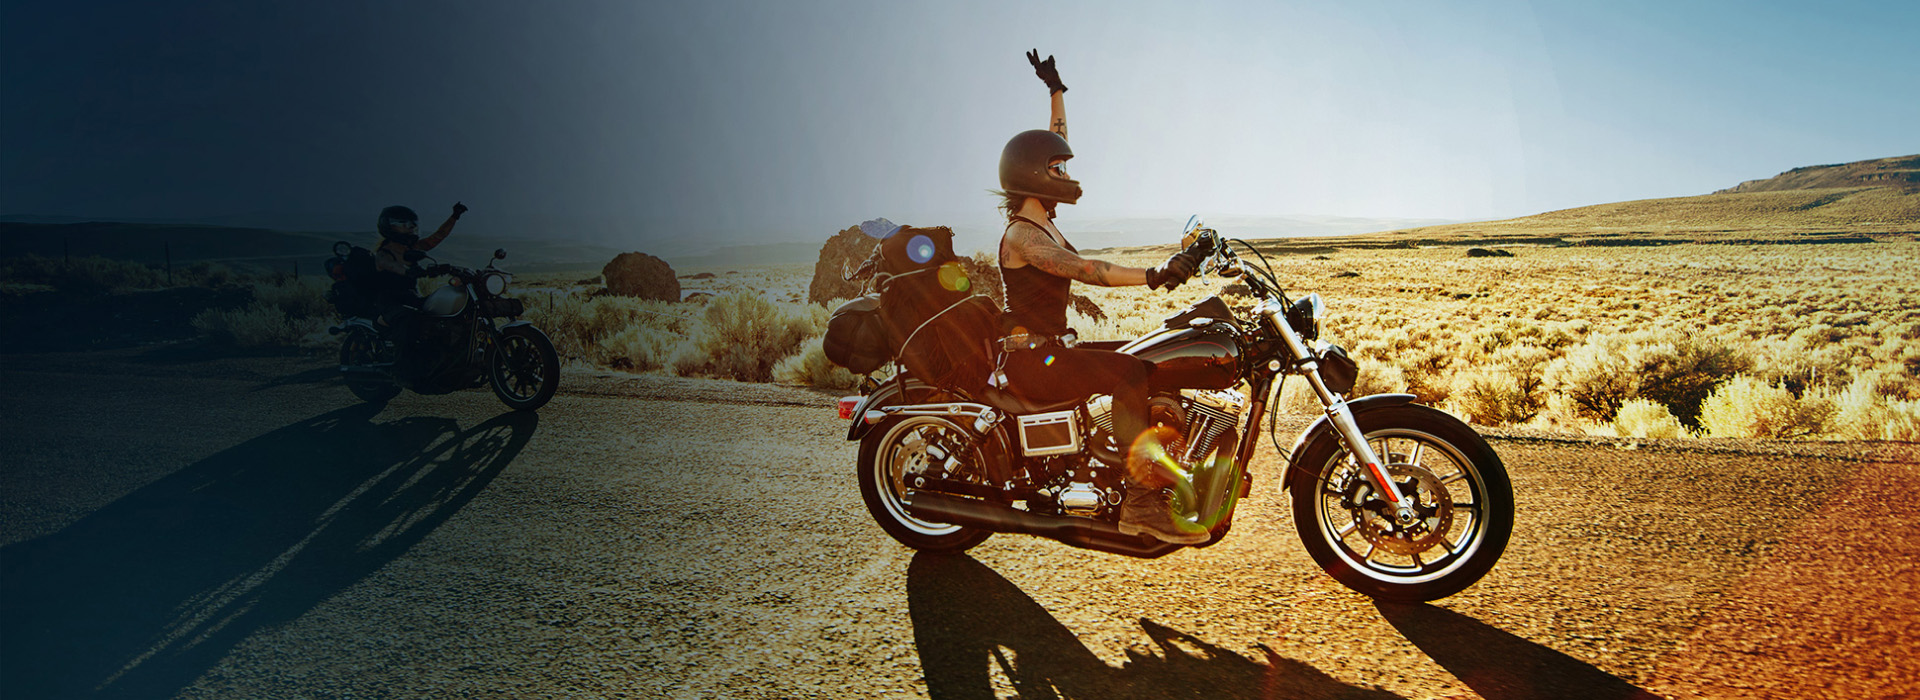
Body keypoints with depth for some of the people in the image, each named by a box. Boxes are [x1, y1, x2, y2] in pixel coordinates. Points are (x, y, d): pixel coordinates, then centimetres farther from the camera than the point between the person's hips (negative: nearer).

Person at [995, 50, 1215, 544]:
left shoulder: (1042, 221, 13)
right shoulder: (1021, 235, -15)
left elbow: (1054, 143, 24)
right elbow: (1081, 270, -32)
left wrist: (1056, 90, 30)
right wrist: (1153, 277, -42)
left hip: (1051, 350, 10)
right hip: (1030, 359, -10)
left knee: (1152, 360, 3)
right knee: (1129, 372, -26)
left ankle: (1161, 472, 1)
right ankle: (1141, 502, -26)